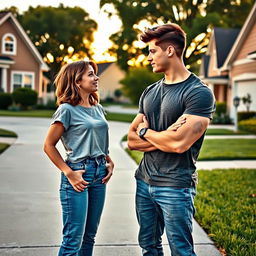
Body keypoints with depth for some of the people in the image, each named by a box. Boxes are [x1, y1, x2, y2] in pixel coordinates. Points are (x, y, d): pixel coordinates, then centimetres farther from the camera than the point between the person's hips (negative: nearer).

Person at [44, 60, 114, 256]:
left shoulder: (98, 109, 12)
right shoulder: (67, 110, -8)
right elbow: (49, 145, -7)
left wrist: (109, 162, 6)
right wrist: (69, 173, -14)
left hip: (99, 174, 7)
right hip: (78, 174, -7)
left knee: (89, 236, 14)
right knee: (74, 238, -3)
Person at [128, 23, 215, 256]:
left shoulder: (199, 93, -12)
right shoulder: (149, 92, 10)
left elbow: (179, 143, -23)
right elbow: (132, 141, 7)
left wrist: (145, 132, -5)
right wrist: (164, 138, -11)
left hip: (175, 187, -7)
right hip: (144, 182, 7)